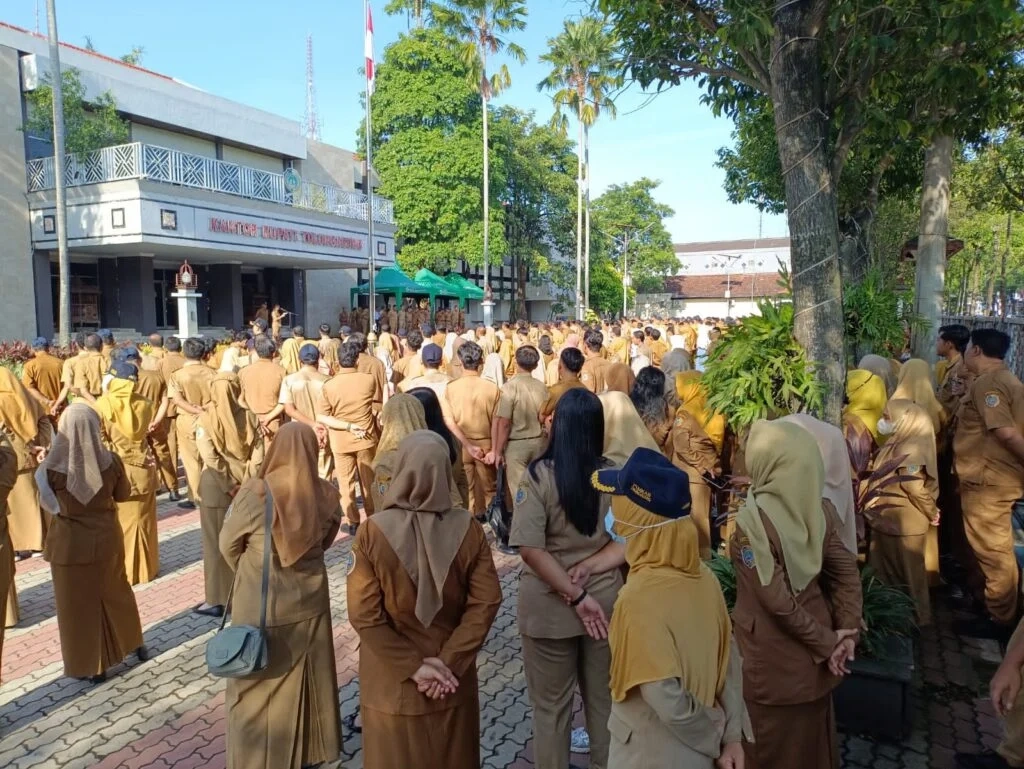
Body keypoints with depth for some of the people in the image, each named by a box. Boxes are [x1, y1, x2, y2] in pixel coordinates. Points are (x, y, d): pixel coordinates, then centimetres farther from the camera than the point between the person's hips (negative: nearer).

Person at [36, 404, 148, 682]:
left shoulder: (53, 467, -20)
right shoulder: (111, 461, -15)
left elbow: (47, 502, -2)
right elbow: (123, 495, 1)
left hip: (70, 543, -3)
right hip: (106, 538, 3)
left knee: (79, 604, 14)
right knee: (115, 593, 24)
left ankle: (91, 666, 26)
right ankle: (134, 644, 39)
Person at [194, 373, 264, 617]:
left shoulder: (206, 419, -10)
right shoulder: (249, 417, -2)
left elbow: (211, 459, -16)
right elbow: (258, 455, -7)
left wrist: (229, 485, -11)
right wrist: (246, 483, -5)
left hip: (216, 486, -3)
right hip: (245, 485, 3)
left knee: (216, 543, 6)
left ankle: (217, 600, 11)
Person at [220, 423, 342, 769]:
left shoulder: (254, 492, -21)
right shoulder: (327, 495, -12)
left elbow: (228, 546, -5)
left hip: (260, 605, -3)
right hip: (310, 601, 3)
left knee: (258, 687, 16)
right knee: (307, 680, 22)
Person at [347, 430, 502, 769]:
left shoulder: (373, 532, -19)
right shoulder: (468, 528, -14)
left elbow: (364, 614, -17)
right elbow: (486, 602, -12)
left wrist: (412, 666, -11)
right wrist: (449, 662, -9)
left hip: (393, 682, -1)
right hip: (453, 679, 2)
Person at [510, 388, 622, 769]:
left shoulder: (538, 475, -18)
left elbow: (531, 549, -22)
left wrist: (575, 595, -17)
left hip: (549, 605, -3)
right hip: (606, 600, 3)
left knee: (551, 705, 18)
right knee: (604, 699, 23)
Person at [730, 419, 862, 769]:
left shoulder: (753, 519, -26)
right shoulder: (822, 510, -8)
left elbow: (777, 601, -24)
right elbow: (847, 576, -5)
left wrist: (826, 642, -12)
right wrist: (844, 635, -3)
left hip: (772, 658, -5)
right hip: (813, 653, 6)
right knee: (812, 737, 26)